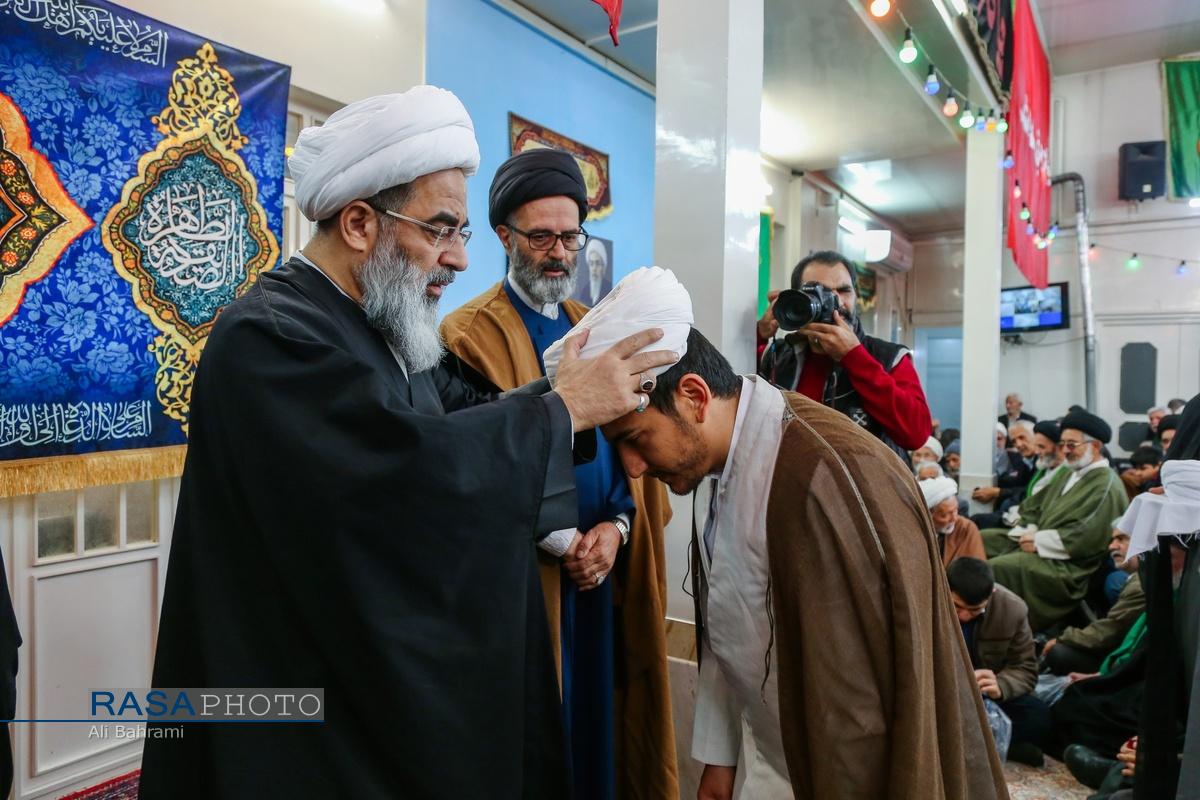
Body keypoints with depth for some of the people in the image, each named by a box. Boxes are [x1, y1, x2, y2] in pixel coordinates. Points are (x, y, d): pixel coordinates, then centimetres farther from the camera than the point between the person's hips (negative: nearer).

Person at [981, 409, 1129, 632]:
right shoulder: (1069, 474, 17)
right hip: (1038, 545, 10)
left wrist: (1039, 541, -17)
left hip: (1068, 566, -10)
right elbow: (1035, 505, 17)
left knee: (996, 568, -29)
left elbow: (1085, 538, -24)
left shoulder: (1106, 485, -14)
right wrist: (1028, 532, -2)